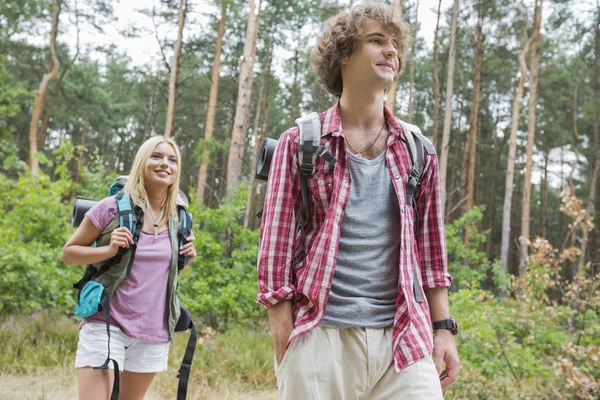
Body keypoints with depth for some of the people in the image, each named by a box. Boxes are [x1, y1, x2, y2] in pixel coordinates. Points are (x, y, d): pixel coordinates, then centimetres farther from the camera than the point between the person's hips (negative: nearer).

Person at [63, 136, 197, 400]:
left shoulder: (180, 218, 5)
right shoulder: (113, 207, -8)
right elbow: (68, 253, -1)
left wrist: (187, 259, -1)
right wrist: (109, 250, -18)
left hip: (153, 330, 5)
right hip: (107, 325, -4)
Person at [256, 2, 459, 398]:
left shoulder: (417, 151, 13)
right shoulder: (300, 143, 3)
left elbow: (430, 247, 14)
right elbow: (278, 244, 0)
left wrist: (444, 328, 8)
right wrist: (283, 341, -5)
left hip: (405, 339, 3)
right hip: (321, 336, -2)